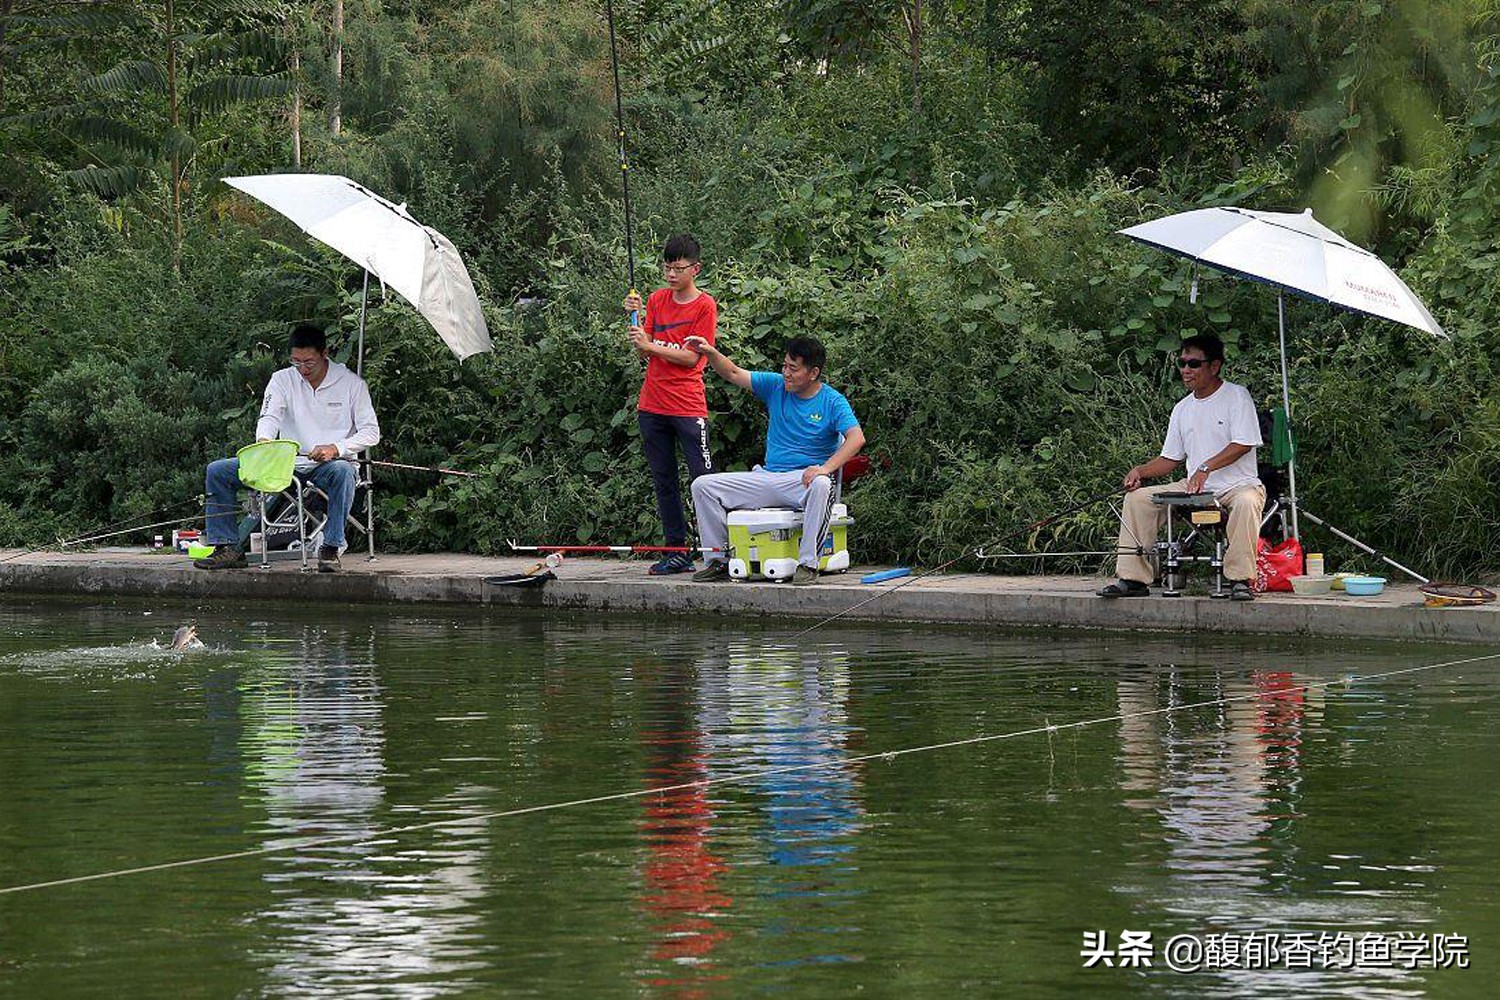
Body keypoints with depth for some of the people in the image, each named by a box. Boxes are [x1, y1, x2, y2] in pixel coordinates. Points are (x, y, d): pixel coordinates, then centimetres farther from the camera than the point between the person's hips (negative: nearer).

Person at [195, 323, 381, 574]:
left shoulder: (351, 383, -2)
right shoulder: (283, 379, 6)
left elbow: (371, 433, -4)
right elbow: (270, 417, -9)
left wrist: (336, 448, -22)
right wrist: (264, 441, -34)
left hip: (327, 464, -3)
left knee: (342, 472, -42)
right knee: (217, 471, -10)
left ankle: (330, 548, -33)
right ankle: (228, 548, -8)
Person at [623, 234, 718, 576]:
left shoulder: (705, 305, -5)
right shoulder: (657, 300, 11)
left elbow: (691, 358, -10)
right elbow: (643, 352, 8)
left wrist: (651, 345, -15)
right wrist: (636, 317, -5)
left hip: (688, 405, -6)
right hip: (652, 404, 6)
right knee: (663, 482, 8)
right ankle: (676, 551, 12)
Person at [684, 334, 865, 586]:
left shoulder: (832, 402, -5)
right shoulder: (776, 387, 8)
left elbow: (856, 438, -18)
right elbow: (733, 374, 8)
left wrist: (826, 467, -33)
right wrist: (710, 353, -13)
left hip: (804, 479, -5)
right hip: (767, 478, 5)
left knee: (822, 485, -42)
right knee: (703, 486, -6)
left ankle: (808, 564, -35)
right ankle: (718, 560, -3)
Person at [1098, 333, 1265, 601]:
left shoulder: (1237, 396, -6)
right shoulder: (1183, 409, 14)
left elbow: (1243, 444, -16)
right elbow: (1171, 458, 17)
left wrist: (1206, 468, -26)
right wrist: (1141, 471, -2)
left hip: (1237, 484, -6)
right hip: (1193, 488, 6)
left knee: (1247, 502, -40)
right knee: (1137, 497, -8)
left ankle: (1240, 579, -36)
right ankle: (1133, 579, -10)